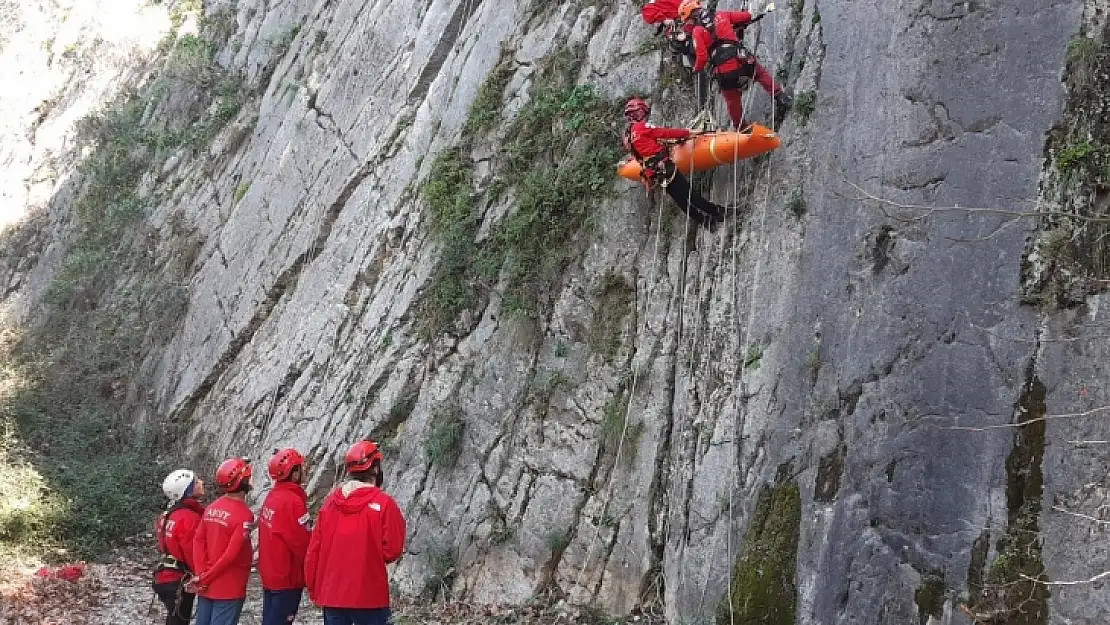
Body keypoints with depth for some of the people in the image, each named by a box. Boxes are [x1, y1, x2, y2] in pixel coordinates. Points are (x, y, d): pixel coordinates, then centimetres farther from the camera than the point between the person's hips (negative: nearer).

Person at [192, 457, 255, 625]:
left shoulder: (211, 508, 5)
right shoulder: (244, 515, -18)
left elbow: (198, 541, 1)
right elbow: (232, 554, -21)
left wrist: (202, 573, -5)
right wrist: (206, 578, -12)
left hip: (206, 586, 7)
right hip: (229, 588, -7)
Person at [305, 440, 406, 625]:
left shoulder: (330, 500, 3)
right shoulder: (384, 503, -11)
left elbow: (314, 548, 6)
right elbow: (392, 551, -11)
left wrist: (312, 585, 16)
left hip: (331, 593, 5)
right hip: (369, 595, -5)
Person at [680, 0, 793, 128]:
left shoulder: (697, 31, 1)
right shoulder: (722, 15, 13)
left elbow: (702, 57, -6)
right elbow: (747, 16, 18)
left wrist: (696, 69, 14)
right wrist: (739, 27, 38)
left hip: (723, 72, -2)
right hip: (742, 62, 2)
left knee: (732, 101, 19)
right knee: (761, 73, 29)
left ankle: (740, 127, 30)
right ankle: (779, 96, 16)